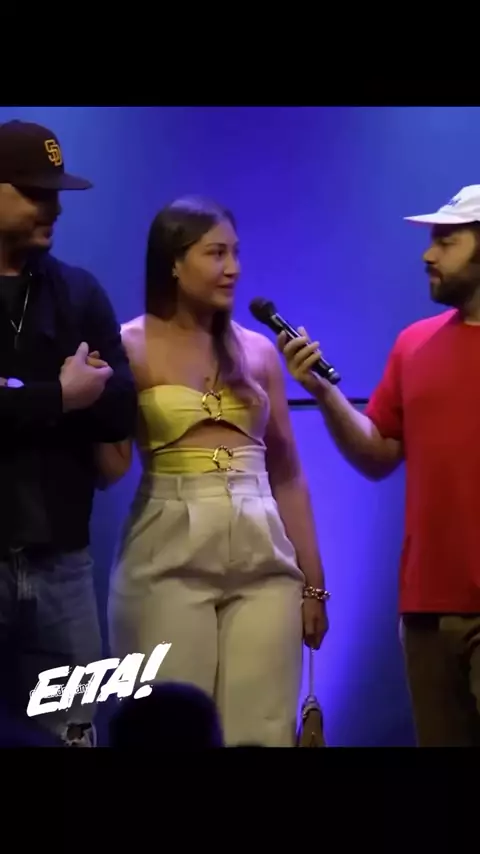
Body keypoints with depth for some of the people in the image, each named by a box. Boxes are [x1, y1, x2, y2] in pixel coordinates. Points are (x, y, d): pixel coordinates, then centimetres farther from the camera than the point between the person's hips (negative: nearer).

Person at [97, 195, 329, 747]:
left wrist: (313, 580, 11)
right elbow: (110, 466, -7)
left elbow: (286, 473, 13)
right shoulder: (131, 347, -1)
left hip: (263, 555, 3)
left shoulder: (258, 350, 10)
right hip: (170, 556, -3)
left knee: (263, 732, 1)